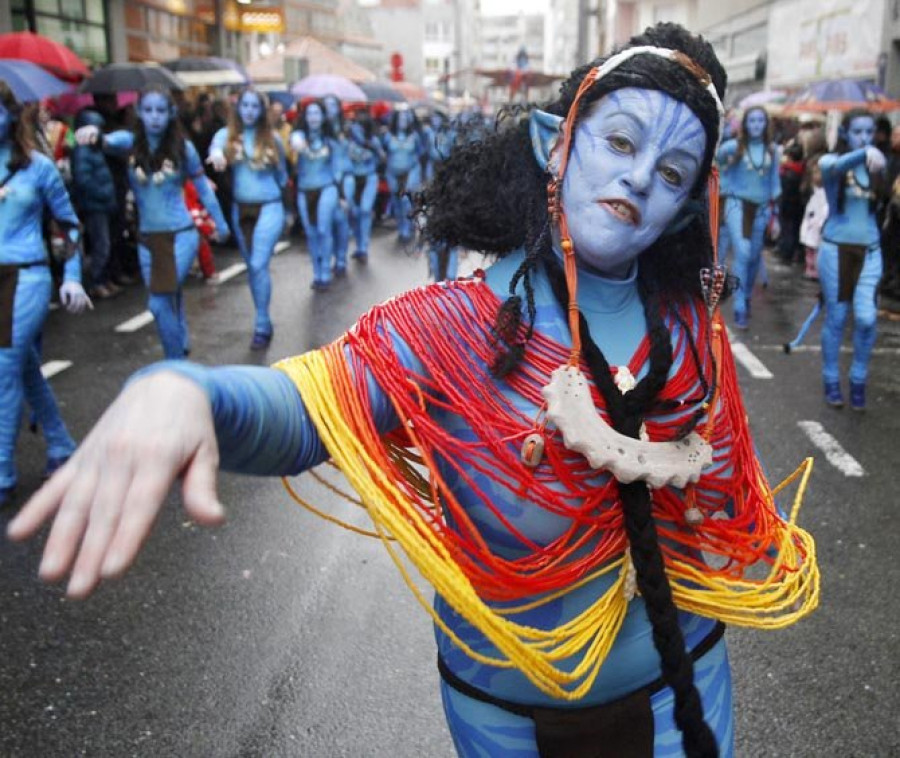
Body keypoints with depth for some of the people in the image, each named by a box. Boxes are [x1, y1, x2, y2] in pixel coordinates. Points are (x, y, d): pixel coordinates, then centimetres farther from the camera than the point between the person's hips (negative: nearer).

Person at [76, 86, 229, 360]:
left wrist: (220, 223, 14)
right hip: (147, 237, 3)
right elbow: (108, 141, -26)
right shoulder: (130, 142, -3)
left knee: (160, 303, -12)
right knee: (167, 300, 14)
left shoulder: (183, 147, -6)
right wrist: (94, 132, -49)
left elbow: (203, 187, 5)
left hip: (181, 235, -3)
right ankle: (181, 343, 37)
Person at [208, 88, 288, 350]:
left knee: (259, 265, -13)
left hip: (268, 207, -3)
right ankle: (264, 321, 26)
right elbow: (215, 146, -25)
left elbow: (282, 175, 12)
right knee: (251, 267, 12)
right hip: (240, 208, 3)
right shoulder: (227, 135, 0)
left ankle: (262, 326, -6)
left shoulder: (272, 139, 0)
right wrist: (217, 154, -45)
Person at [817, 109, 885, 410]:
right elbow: (836, 167, -33)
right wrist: (864, 153, -51)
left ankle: (858, 381, 10)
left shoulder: (876, 164, 3)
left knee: (866, 318, -11)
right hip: (836, 248, -2)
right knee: (836, 319, 5)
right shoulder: (830, 161, -7)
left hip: (869, 250, 2)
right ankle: (831, 382, 21)